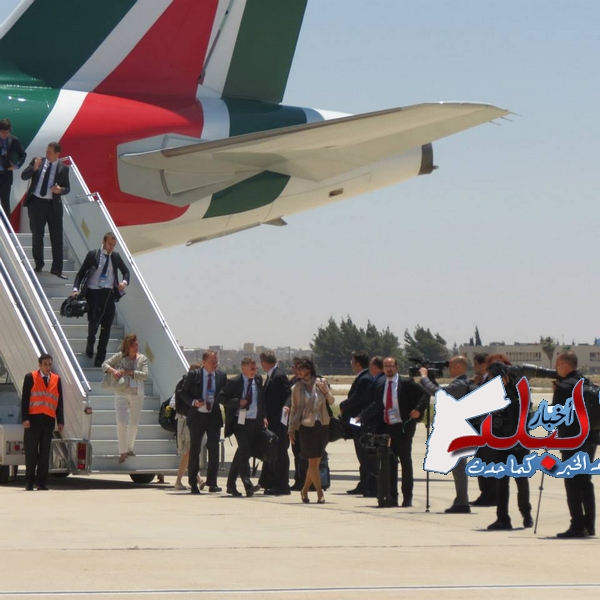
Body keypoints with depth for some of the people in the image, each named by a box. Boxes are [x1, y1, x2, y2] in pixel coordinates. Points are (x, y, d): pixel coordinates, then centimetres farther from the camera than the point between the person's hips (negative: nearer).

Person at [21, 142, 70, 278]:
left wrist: (60, 190, -19)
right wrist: (34, 167, -17)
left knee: (57, 237, -1)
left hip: (53, 205, 0)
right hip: (36, 202, 1)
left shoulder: (63, 168, 1)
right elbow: (23, 176, -1)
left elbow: (67, 188, 3)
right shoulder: (37, 161, 3)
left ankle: (57, 269, 3)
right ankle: (38, 265, 22)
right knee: (37, 236, 7)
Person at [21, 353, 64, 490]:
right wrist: (25, 418, -11)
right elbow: (25, 399, -2)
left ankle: (41, 482, 7)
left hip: (49, 420, 3)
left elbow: (59, 402, 12)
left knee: (45, 453, 3)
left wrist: (60, 421, 4)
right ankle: (29, 482, 9)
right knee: (31, 452, 2)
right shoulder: (30, 377, 2)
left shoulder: (56, 379, 11)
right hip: (33, 419, -3)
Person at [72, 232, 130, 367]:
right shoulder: (92, 255, -1)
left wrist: (125, 282, -1)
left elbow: (126, 271, 21)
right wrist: (76, 289, -13)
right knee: (93, 322, -11)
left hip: (108, 293, 3)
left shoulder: (116, 257, 8)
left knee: (106, 326, 0)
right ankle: (90, 342, 25)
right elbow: (81, 273, 0)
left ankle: (100, 360, 7)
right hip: (93, 292, -3)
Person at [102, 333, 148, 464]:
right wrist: (113, 370, -19)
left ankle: (129, 448, 29)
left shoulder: (142, 359, 1)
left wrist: (129, 372, -20)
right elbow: (104, 364, 1)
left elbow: (145, 375, -11)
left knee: (134, 423, 10)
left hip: (137, 394, 2)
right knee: (121, 422, -11)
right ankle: (122, 452, -4)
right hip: (121, 393, -2)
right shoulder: (120, 357, -2)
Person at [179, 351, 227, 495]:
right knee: (194, 450, 4)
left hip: (214, 416, 2)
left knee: (214, 449, -2)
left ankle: (212, 483, 4)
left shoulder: (221, 376, 2)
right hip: (197, 416, -2)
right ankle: (193, 484, 11)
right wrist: (193, 402, -17)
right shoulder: (193, 375, -4)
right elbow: (184, 393, 1)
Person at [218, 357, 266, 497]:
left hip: (255, 422, 5)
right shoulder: (234, 382, -6)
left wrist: (263, 417, 9)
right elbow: (221, 397, -6)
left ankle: (231, 485, 20)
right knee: (244, 451, -18)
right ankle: (248, 485, -24)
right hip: (240, 422, -5)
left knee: (241, 454, 11)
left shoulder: (258, 380, 9)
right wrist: (238, 402, -17)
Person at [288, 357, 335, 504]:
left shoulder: (321, 383, 6)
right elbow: (294, 409, 7)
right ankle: (320, 493, -4)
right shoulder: (297, 387, 4)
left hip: (322, 425, 2)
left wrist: (325, 391, -10)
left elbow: (332, 401, 9)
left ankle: (305, 490, 20)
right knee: (313, 462, -7)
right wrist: (292, 430, 5)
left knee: (315, 462, 4)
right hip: (307, 426, -2)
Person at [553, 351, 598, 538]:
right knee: (585, 482, 13)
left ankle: (578, 526, -8)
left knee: (572, 484, -5)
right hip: (590, 437, 8)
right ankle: (589, 525, 14)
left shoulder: (564, 387, -13)